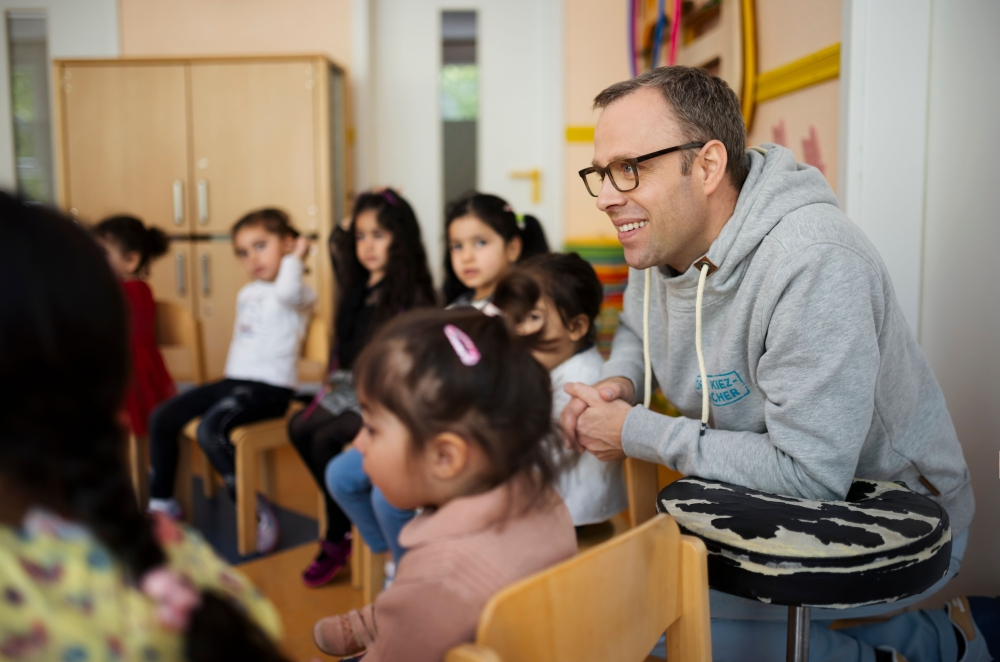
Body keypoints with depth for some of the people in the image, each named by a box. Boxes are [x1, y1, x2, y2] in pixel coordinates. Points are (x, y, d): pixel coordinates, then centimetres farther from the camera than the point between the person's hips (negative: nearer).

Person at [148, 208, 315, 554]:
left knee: (210, 429, -29)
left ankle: (257, 509, -15)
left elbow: (286, 292, -31)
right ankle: (162, 502, 17)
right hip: (234, 381, 9)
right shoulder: (246, 293, 19)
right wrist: (230, 378, 18)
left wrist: (295, 257, -14)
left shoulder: (300, 293, -6)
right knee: (161, 418, 2)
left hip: (271, 387, -8)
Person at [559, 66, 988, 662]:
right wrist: (619, 382, -5)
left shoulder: (813, 261, -30)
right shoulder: (661, 243, -4)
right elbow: (637, 329, 18)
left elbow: (810, 476, -32)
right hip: (773, 501, 8)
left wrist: (638, 434, -23)